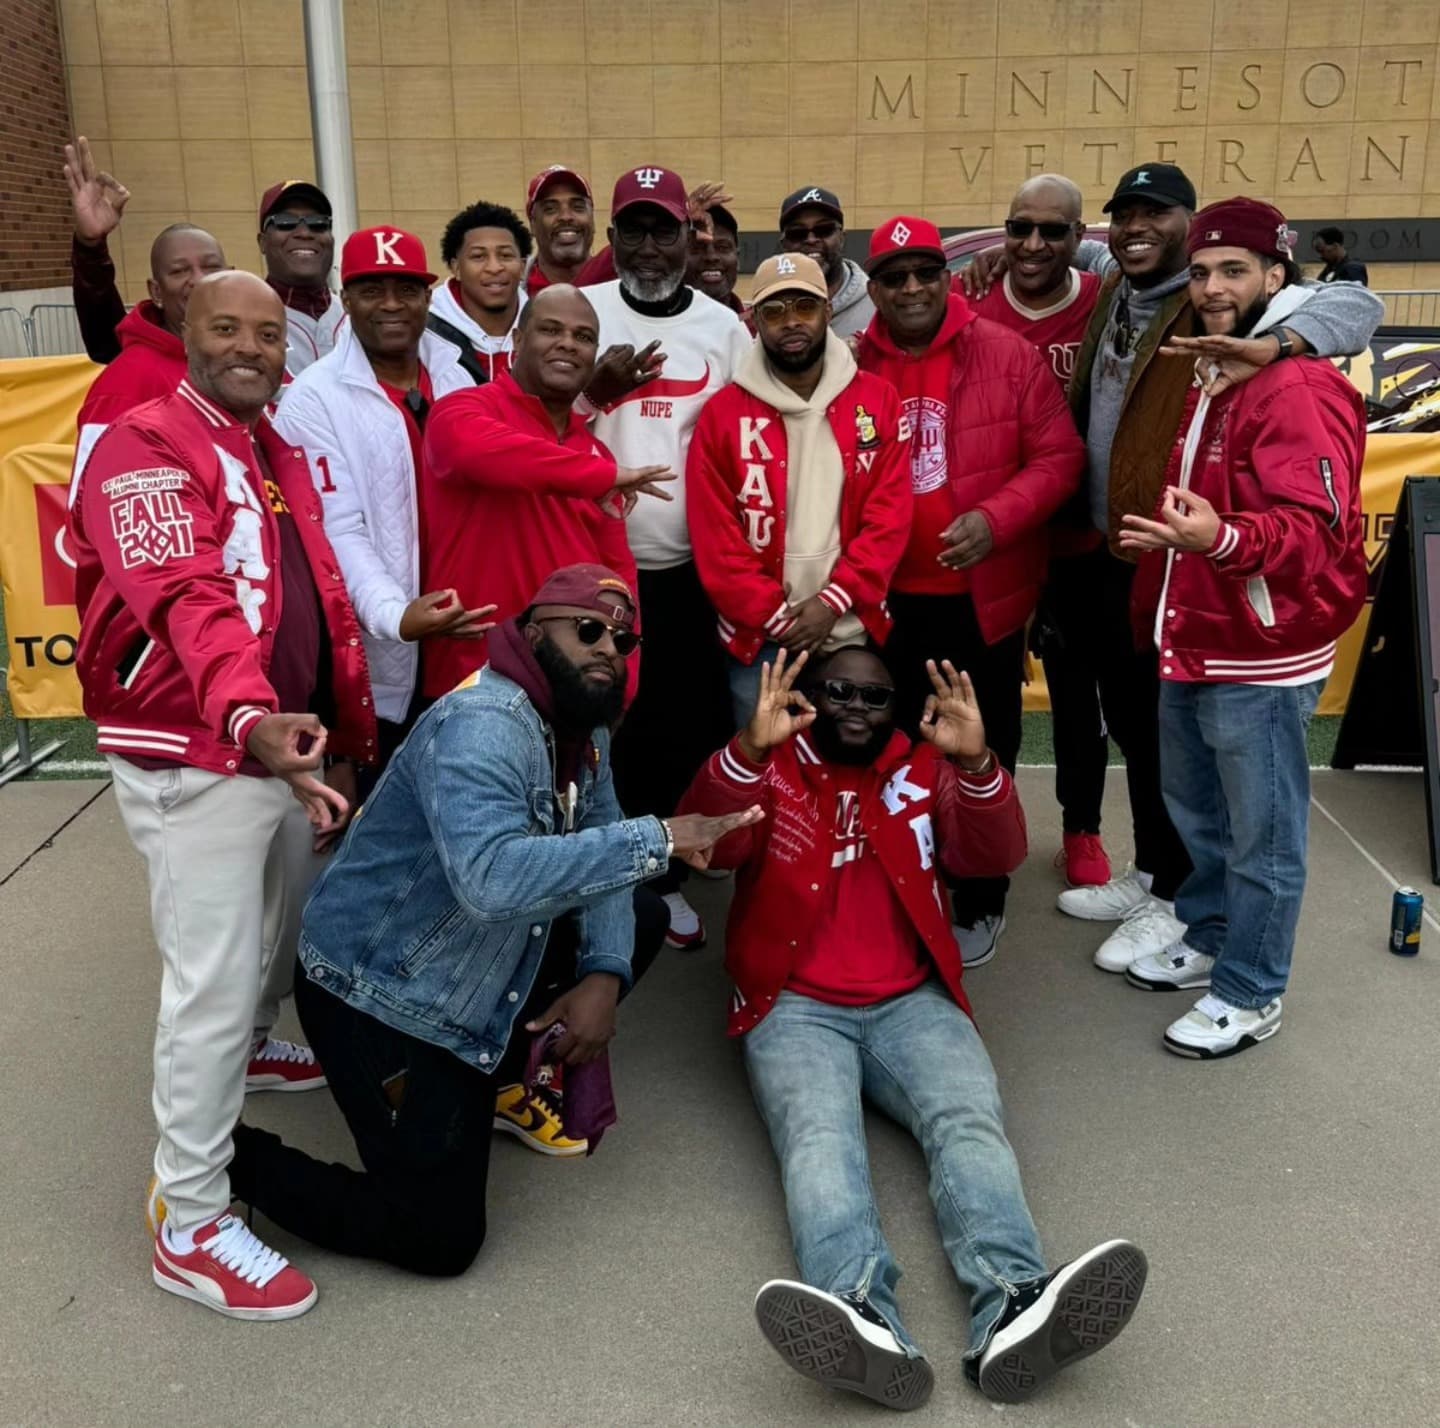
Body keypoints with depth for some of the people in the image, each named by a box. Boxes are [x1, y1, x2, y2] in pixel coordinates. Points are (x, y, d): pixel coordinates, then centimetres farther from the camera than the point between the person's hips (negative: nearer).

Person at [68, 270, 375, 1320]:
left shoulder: (280, 453, 15)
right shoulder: (146, 446, -15)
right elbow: (189, 602, -31)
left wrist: (352, 727, 18)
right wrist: (248, 718, -47)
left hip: (284, 740, 9)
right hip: (193, 759, -9)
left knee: (288, 917, 27)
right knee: (214, 978, -8)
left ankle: (254, 1045, 55)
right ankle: (188, 1221, 5)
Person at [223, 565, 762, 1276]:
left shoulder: (584, 724, 2)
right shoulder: (481, 725, -28)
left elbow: (597, 849, 3)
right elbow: (494, 878, -44)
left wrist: (604, 974, -13)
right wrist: (656, 837, -39)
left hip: (481, 974, 9)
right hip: (379, 995, -9)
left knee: (640, 916, 8)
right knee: (441, 1239, -10)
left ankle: (502, 1069, 15)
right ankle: (228, 1157, 6)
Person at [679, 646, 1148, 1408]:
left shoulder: (924, 769, 14)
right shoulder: (767, 768, 8)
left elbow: (996, 855, -1)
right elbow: (707, 844, -11)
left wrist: (976, 763, -21)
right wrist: (749, 749, -30)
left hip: (912, 1003, 2)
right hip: (795, 1008, -2)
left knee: (969, 1121, -25)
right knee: (817, 1136, -30)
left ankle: (1014, 1307, -46)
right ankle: (864, 1322, -53)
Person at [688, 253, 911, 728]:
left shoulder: (877, 400, 2)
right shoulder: (722, 413, -1)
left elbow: (890, 516, -3)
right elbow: (714, 538, -4)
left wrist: (833, 601, -12)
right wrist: (776, 616, -9)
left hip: (853, 633, 1)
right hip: (758, 638, -1)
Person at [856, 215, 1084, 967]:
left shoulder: (1007, 354, -6)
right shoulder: (851, 368, -1)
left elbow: (1059, 456, -6)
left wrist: (997, 518, -21)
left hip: (985, 594, -2)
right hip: (886, 598, 2)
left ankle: (981, 902, 28)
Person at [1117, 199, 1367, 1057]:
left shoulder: (1300, 388, -18)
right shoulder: (1208, 375, 15)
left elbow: (1317, 527, -27)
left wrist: (1222, 538, -42)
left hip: (1260, 656, -10)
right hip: (1195, 643, 10)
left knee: (1262, 833, 3)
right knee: (1196, 810, 22)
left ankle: (1251, 995, 17)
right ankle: (1209, 939, 40)